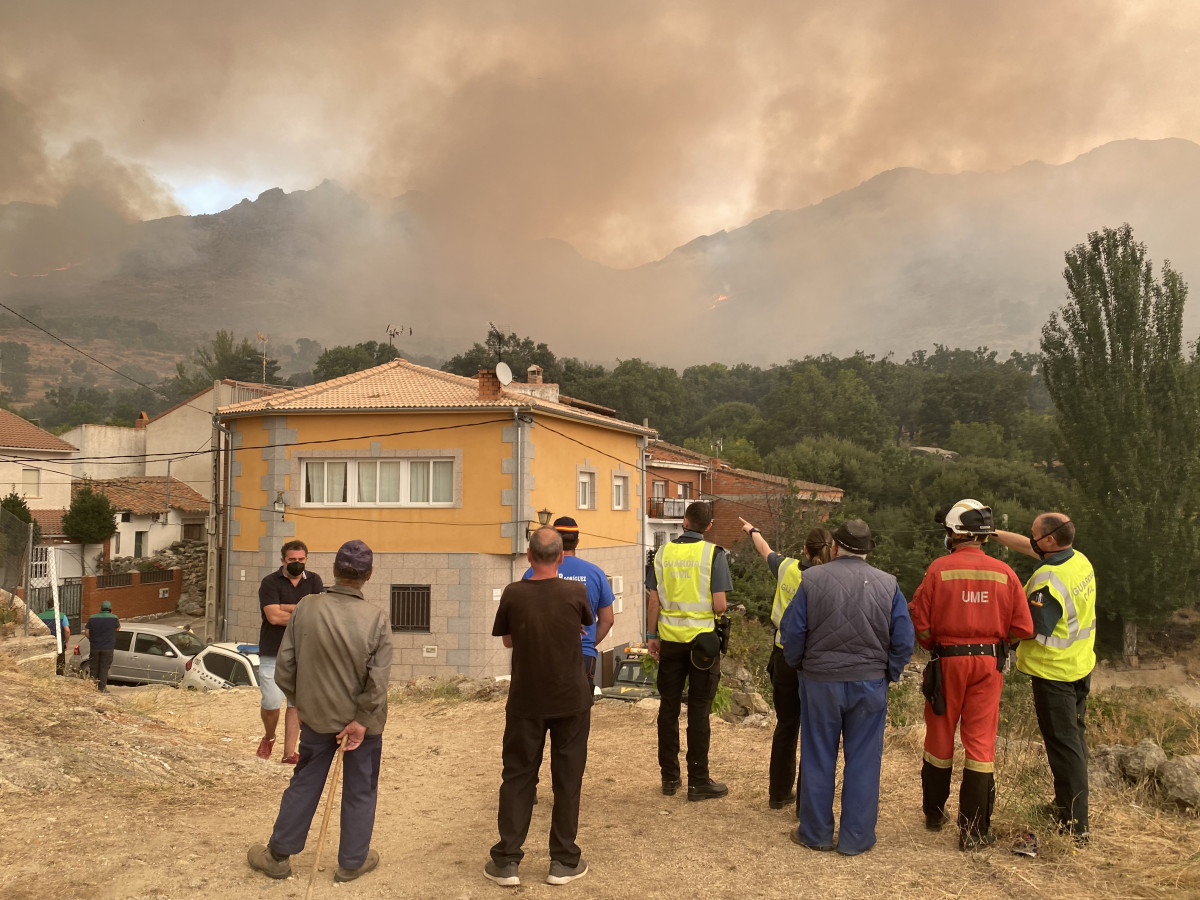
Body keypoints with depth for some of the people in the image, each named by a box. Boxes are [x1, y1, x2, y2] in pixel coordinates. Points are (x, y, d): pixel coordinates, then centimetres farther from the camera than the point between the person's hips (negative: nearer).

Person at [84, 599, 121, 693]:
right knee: (104, 668, 3)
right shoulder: (114, 618, -8)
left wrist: (91, 640, 16)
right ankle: (102, 688, 3)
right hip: (107, 647, -2)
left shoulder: (92, 618, 1)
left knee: (94, 667, 14)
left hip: (94, 647, 3)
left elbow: (86, 631, 3)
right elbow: (117, 628, 7)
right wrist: (119, 623, 23)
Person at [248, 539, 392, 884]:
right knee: (360, 791, 15)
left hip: (316, 714, 2)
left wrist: (296, 698, 10)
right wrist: (361, 720, -11)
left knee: (304, 785, 19)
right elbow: (377, 680, -20)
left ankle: (278, 855, 31)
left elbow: (285, 665, -6)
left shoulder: (307, 607, -13)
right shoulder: (376, 617, -18)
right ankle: (352, 861, 27)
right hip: (361, 718, -2)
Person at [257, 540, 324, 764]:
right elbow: (273, 616, -16)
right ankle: (269, 737, 24)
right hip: (273, 653, -3)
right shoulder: (270, 583, -4)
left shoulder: (314, 581, 6)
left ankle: (289, 753, 12)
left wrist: (287, 608, -11)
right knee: (272, 702, -6)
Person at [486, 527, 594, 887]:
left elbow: (507, 640, 5)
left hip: (526, 702, 1)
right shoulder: (575, 591, -12)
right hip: (571, 700, 0)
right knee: (567, 778, 10)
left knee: (517, 777, 11)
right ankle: (563, 861, 18)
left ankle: (507, 861, 15)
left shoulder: (513, 594, -10)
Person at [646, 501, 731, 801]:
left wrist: (651, 635, 9)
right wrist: (715, 613, 8)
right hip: (702, 639, -3)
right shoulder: (713, 554, -9)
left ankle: (670, 777, 20)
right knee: (698, 711, 5)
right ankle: (698, 781, 11)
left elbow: (653, 599, 0)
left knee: (668, 707, 12)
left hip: (670, 640, 3)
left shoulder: (664, 551, 0)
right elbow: (719, 605, -14)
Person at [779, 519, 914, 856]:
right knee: (863, 761, 10)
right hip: (870, 683, 1)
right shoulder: (888, 585, -2)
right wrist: (888, 674, 11)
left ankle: (816, 833, 21)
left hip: (820, 681, -1)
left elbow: (791, 632, -6)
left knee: (818, 760, 11)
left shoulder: (813, 579, -7)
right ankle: (856, 837, 18)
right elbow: (903, 640, -2)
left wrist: (798, 665, 11)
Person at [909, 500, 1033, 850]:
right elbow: (1023, 628, -3)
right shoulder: (1004, 572, -4)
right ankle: (974, 830, 8)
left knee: (940, 738, 14)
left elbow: (920, 622, -11)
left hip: (947, 662, -1)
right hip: (989, 663, 1)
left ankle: (934, 813, 31)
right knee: (981, 742, 6)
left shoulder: (939, 569, -11)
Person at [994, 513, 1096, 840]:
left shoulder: (1049, 579, -27)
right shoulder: (1080, 561, 1)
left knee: (1063, 745, -1)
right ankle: (1069, 807, 36)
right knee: (1074, 738, 21)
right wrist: (993, 532, 10)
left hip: (1054, 673, -9)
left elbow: (1034, 630, -27)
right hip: (1081, 666, 9)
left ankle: (1074, 825, 6)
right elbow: (1028, 547, 12)